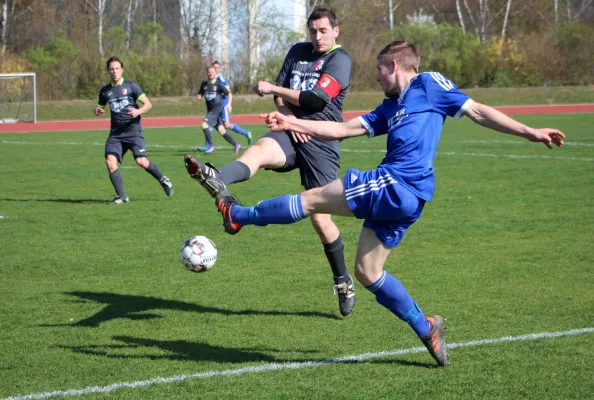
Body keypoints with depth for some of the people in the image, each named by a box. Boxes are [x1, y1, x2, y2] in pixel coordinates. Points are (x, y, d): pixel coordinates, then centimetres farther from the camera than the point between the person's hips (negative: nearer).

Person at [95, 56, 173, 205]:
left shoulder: (131, 86, 0)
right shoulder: (105, 91, 11)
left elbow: (148, 104, 0)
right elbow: (100, 107, 25)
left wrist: (138, 111, -21)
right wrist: (98, 111, 0)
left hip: (133, 130, -4)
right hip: (116, 132, 4)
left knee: (141, 161, -17)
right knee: (110, 161, -14)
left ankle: (163, 180, 11)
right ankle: (122, 196, -5)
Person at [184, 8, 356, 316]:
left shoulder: (340, 60, -3)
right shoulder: (298, 52, 16)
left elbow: (318, 99, -14)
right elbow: (280, 97, 14)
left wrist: (272, 89, -9)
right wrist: (289, 117, -7)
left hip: (321, 142, -4)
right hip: (291, 132, 4)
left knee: (320, 219, -4)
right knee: (259, 150, -32)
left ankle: (343, 282, 17)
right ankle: (217, 181, -65)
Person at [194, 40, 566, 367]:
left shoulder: (429, 84, 4)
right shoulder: (390, 108, 26)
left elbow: (479, 112, 6)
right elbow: (344, 129, 26)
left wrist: (530, 132, 2)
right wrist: (293, 123, 21)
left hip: (399, 186, -9)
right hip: (399, 197, 9)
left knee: (314, 198, -1)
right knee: (367, 271, 12)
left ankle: (239, 215, 13)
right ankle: (426, 329, 14)